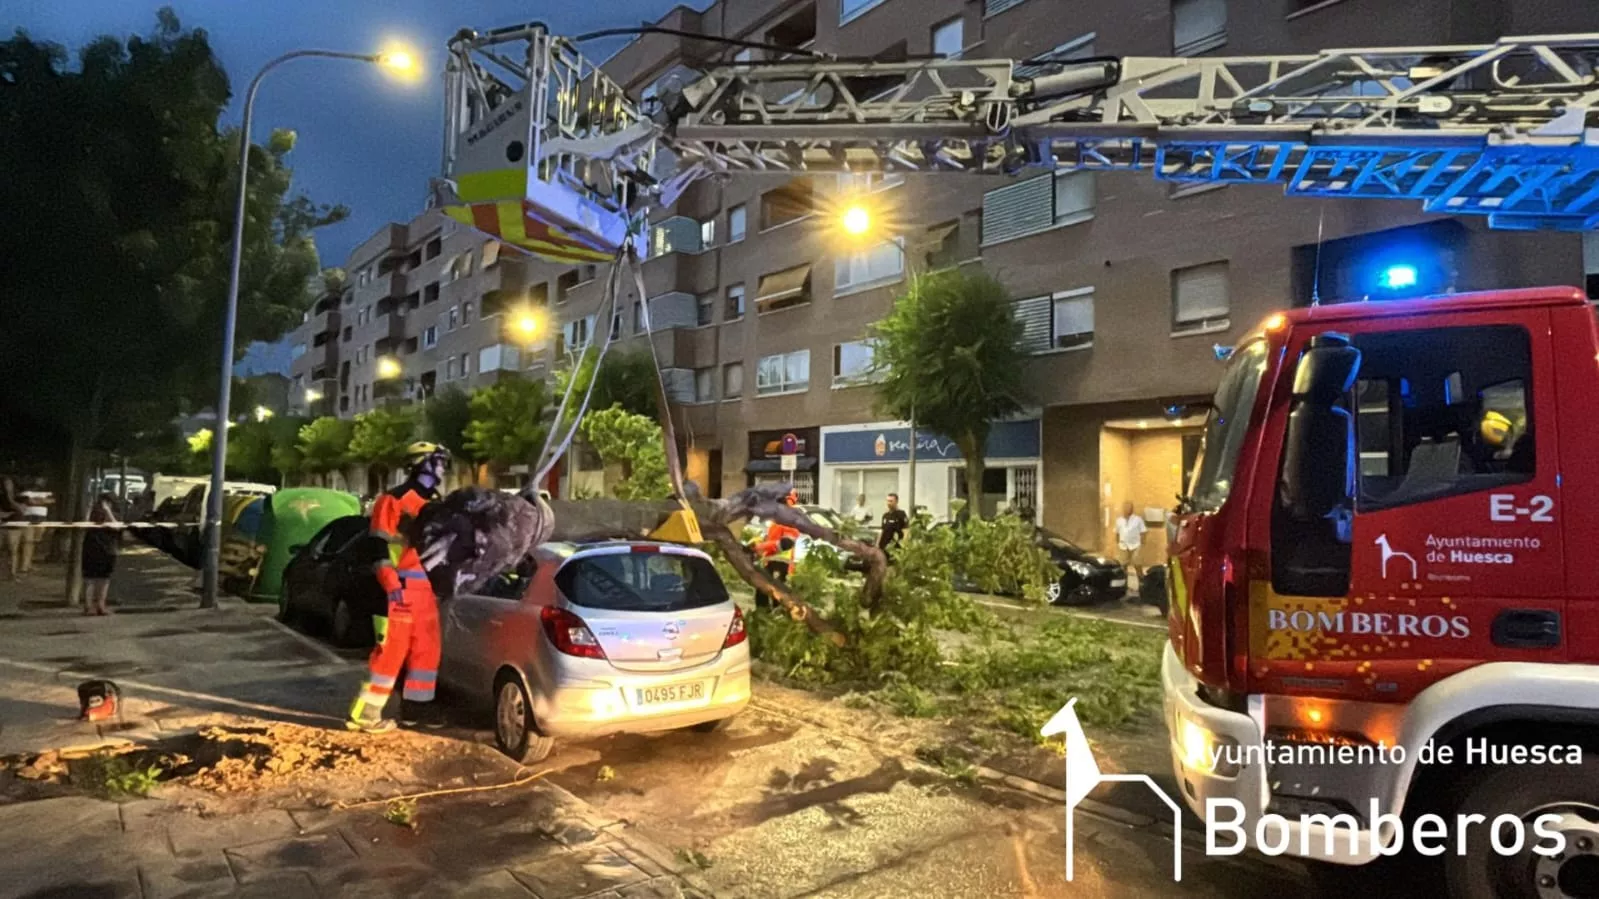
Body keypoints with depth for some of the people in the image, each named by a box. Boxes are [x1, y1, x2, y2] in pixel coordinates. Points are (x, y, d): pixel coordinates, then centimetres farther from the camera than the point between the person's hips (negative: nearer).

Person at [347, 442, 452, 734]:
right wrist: (391, 584, -23)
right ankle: (365, 713, -1)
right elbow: (379, 545, -14)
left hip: (426, 586, 9)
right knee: (392, 648, -8)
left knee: (427, 648, 12)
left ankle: (416, 705, 24)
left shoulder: (434, 502, 17)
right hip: (400, 586, -8)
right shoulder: (394, 499, -9)